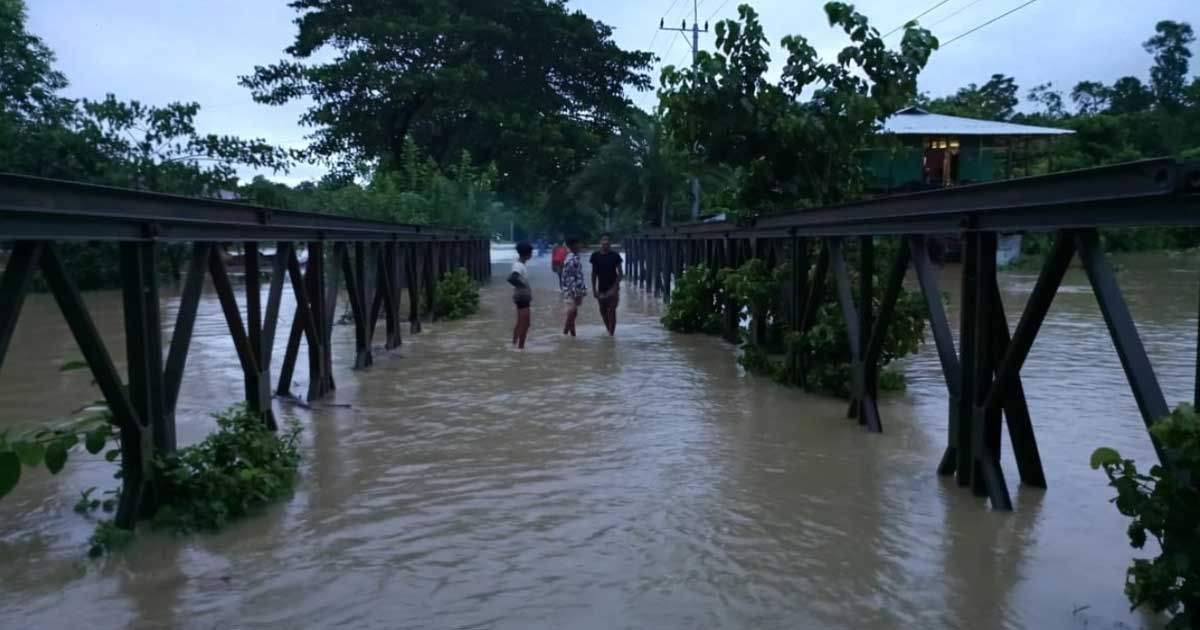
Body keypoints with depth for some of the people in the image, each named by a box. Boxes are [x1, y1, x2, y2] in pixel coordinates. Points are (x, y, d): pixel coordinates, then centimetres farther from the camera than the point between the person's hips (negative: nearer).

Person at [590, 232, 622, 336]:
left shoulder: (615, 256, -6)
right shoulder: (595, 256, 0)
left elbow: (620, 273, -4)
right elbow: (594, 273, 6)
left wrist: (615, 287, -15)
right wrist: (594, 289, 2)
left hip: (612, 288, -3)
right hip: (601, 289, 3)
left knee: (611, 311, -5)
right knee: (603, 311, 10)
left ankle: (611, 333, 1)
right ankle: (609, 330, 29)